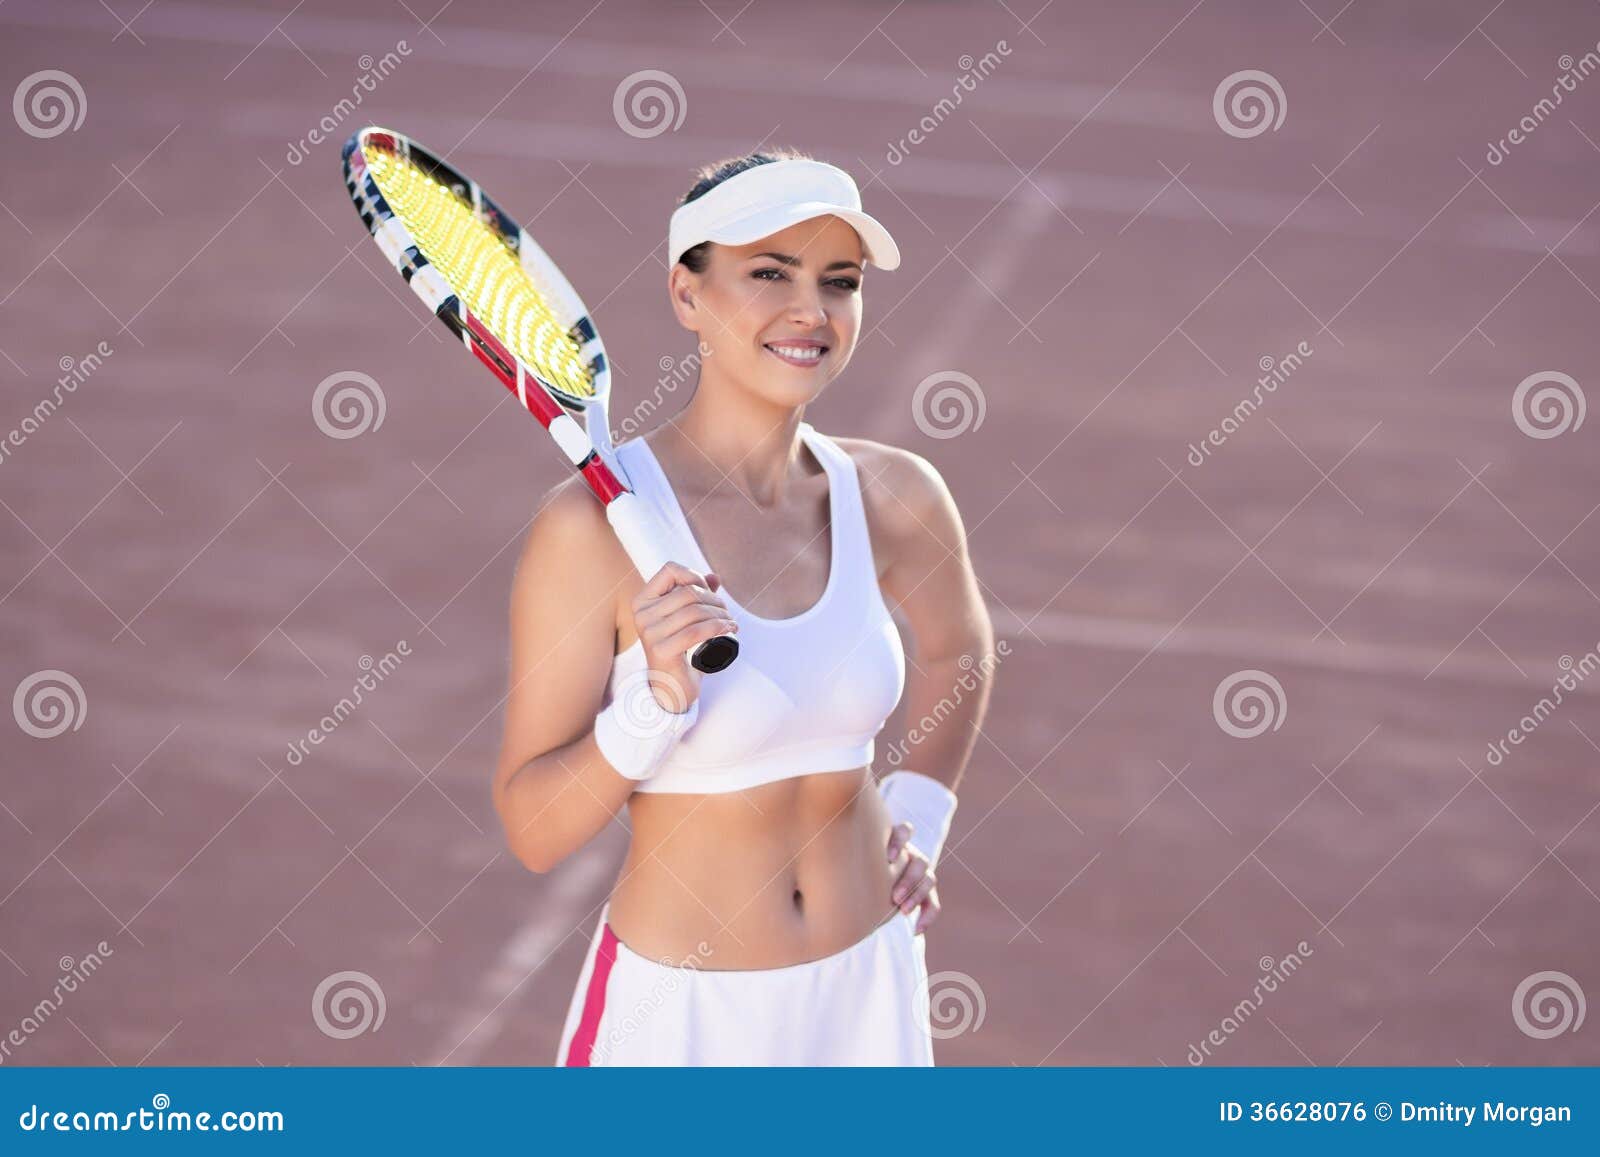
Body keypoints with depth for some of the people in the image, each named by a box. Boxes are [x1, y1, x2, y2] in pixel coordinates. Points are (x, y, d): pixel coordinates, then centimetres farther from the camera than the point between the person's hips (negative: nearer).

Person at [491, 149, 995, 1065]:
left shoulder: (894, 497, -3)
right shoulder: (596, 524, -17)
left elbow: (957, 649, 20)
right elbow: (534, 832, -14)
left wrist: (918, 817, 12)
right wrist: (658, 705, -28)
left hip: (868, 991, 4)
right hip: (679, 1013, -4)